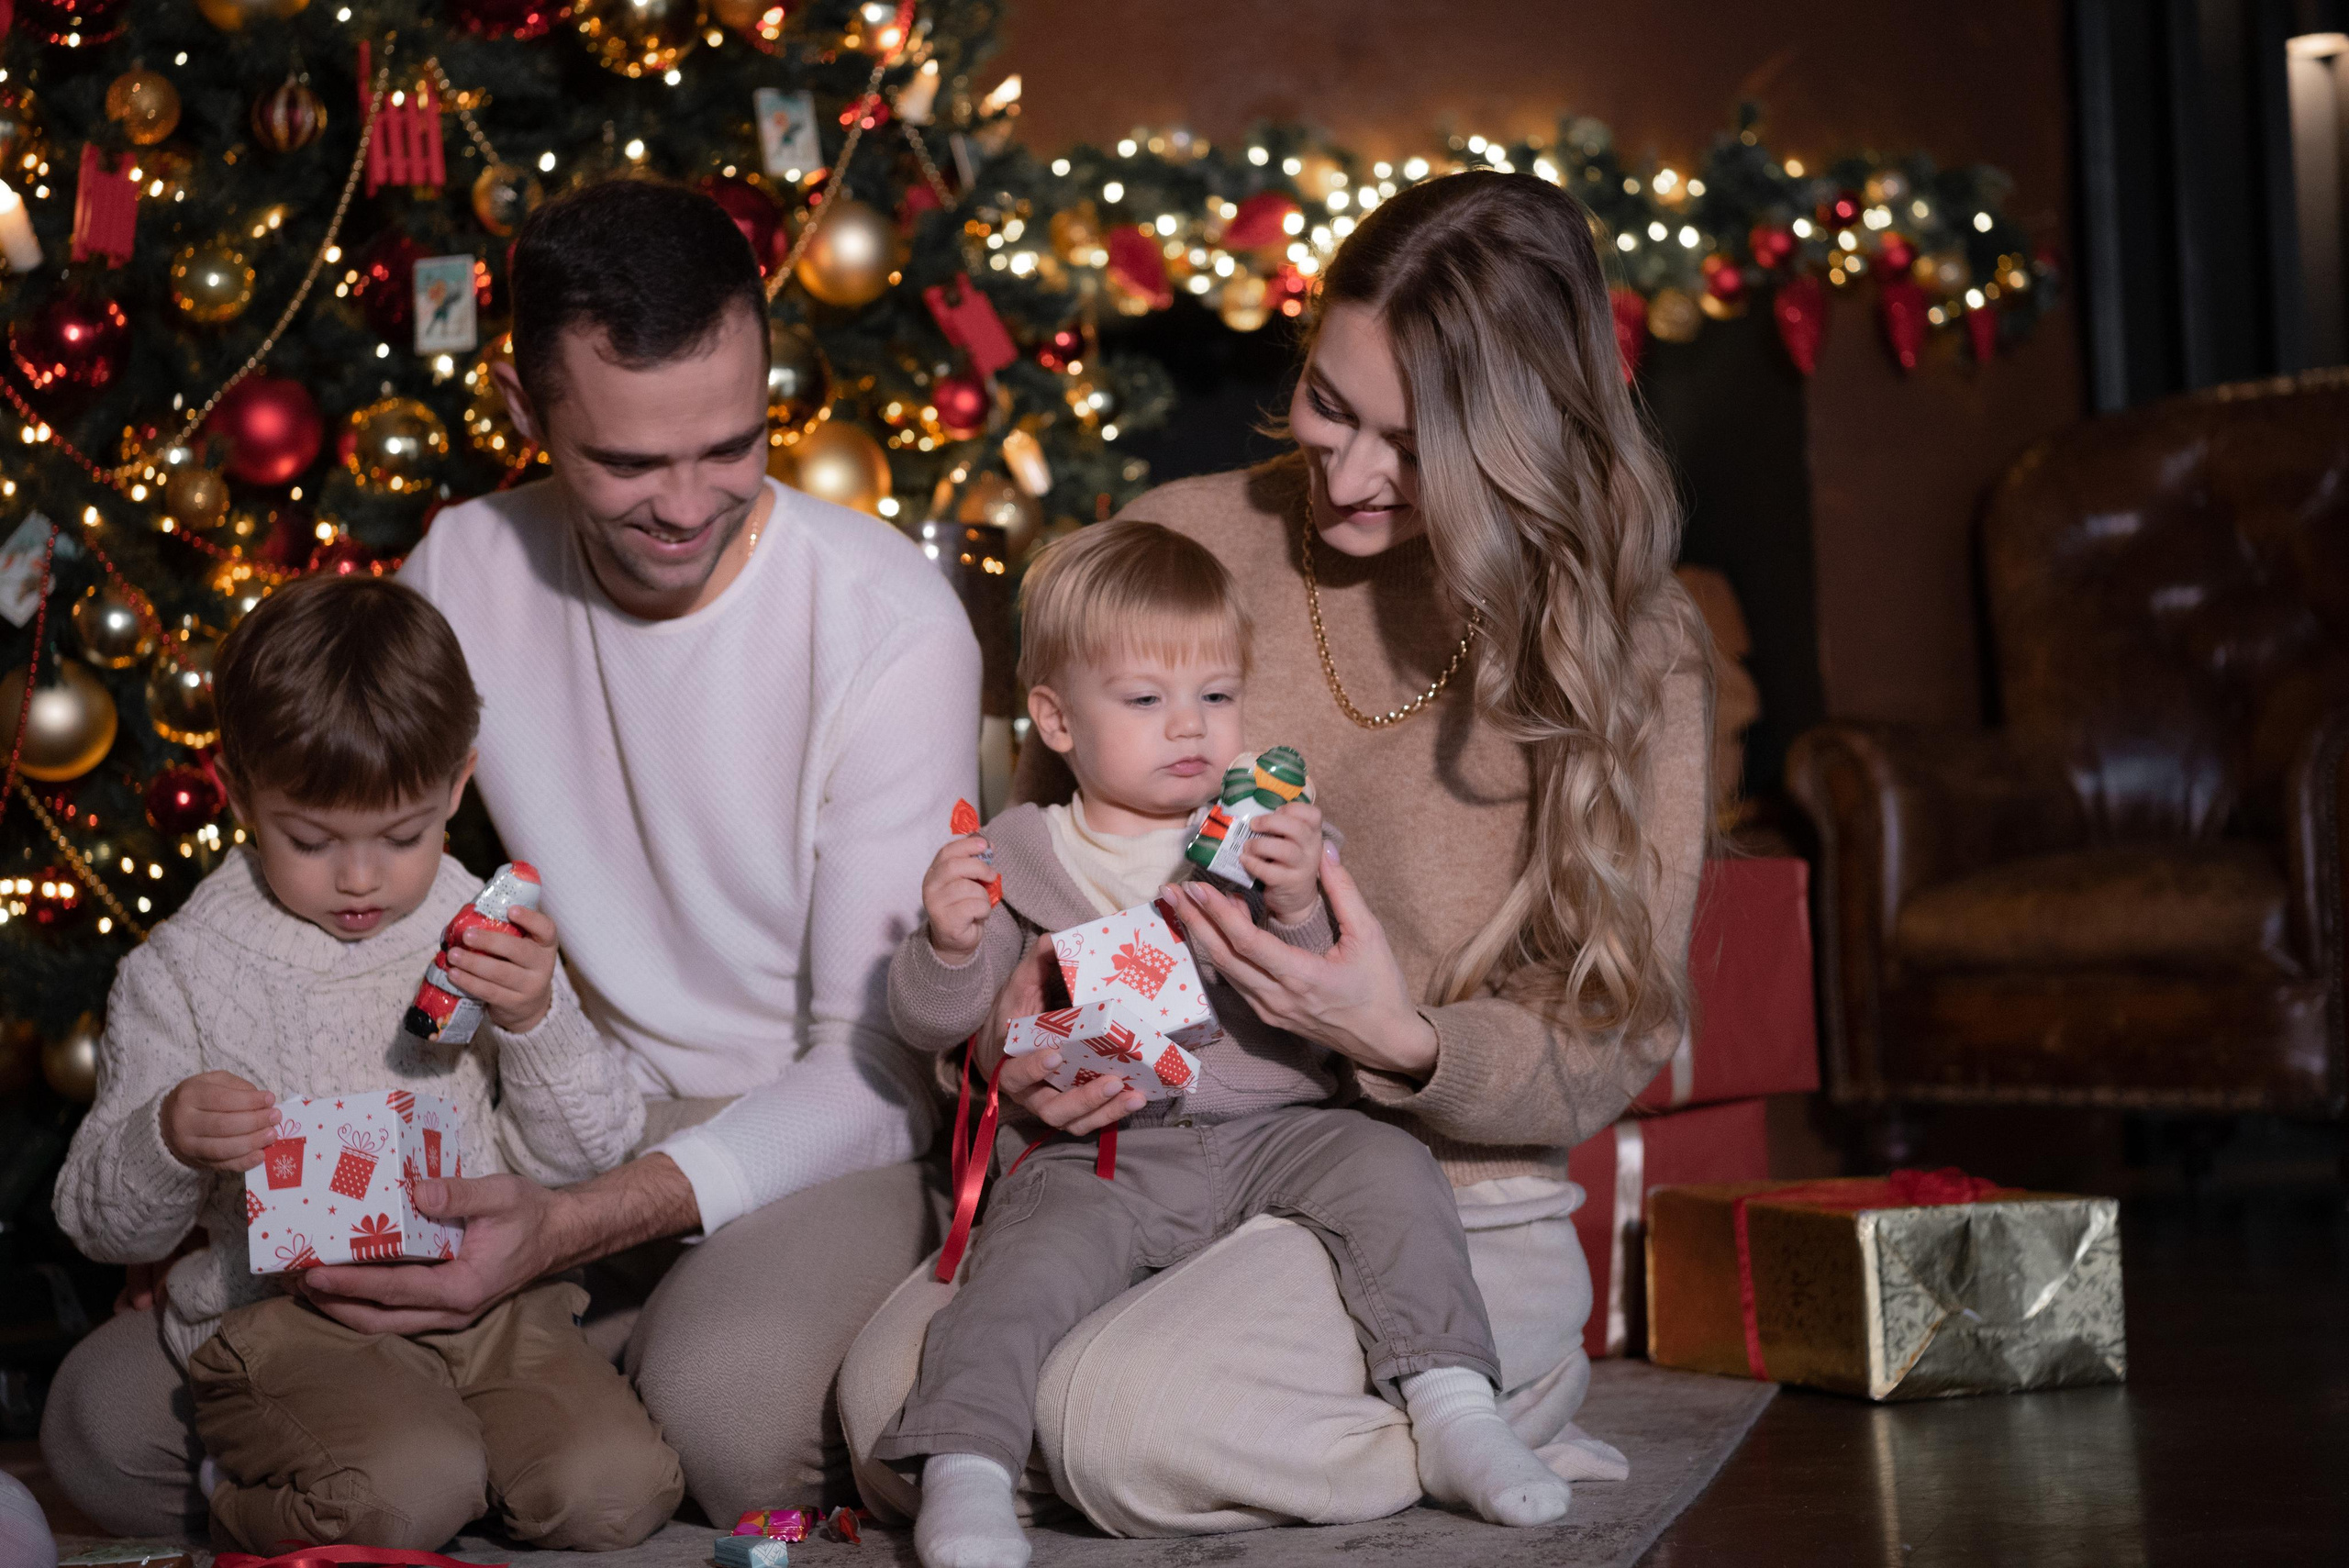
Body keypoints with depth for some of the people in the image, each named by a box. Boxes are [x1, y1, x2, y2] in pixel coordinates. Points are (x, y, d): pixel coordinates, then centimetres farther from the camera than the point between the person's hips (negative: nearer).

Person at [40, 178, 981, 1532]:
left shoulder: (892, 619, -15)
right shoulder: (463, 572, -2)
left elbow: (883, 1061, -15)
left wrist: (582, 1226, -29)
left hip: (807, 1136, -4)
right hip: (543, 1125, 5)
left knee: (726, 1407, -39)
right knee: (110, 1416, -11)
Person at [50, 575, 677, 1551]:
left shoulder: (490, 942, 7)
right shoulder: (182, 970, 0)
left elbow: (587, 1155, 6)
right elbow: (102, 1223, 0)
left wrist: (537, 1020, -12)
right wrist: (165, 1142, -22)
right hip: (281, 1313, -3)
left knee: (616, 1489, -18)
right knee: (405, 1495, -29)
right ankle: (247, 1506, 3)